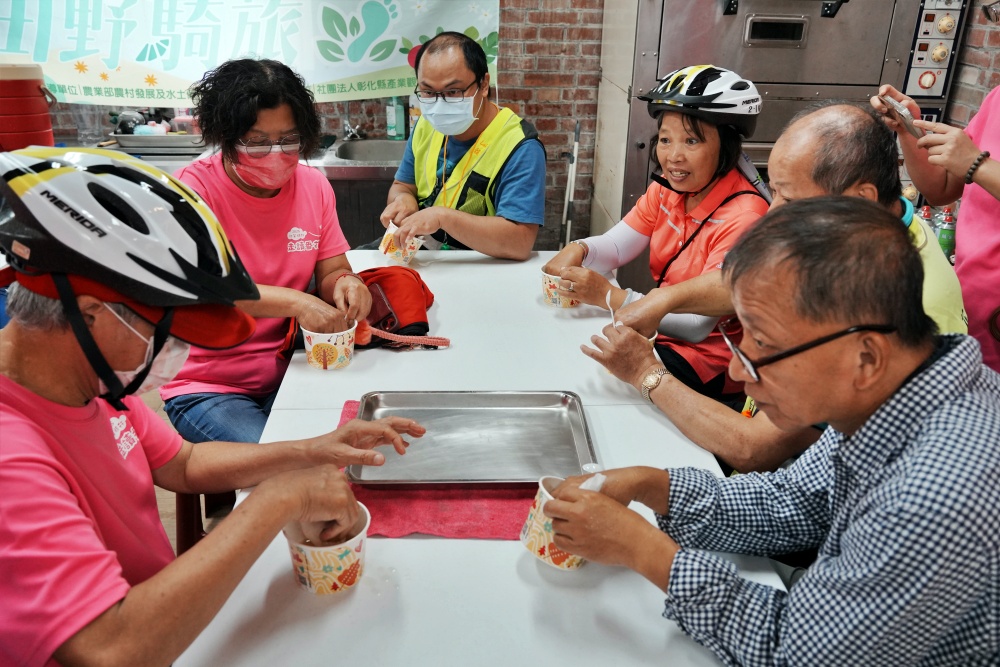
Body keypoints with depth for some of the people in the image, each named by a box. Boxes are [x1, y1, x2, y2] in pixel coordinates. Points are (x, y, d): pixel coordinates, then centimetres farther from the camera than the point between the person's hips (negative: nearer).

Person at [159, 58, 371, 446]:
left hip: (288, 375, 5)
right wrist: (293, 302, -35)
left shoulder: (314, 186, 5)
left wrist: (344, 284, -17)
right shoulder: (195, 188, -11)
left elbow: (330, 272, 8)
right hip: (206, 387, -4)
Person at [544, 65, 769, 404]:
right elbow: (615, 245, 2)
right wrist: (577, 250, -22)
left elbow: (698, 324, -27)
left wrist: (609, 296, -33)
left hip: (713, 362, -7)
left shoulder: (744, 217, -24)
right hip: (665, 333, 7)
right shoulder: (666, 190, 1)